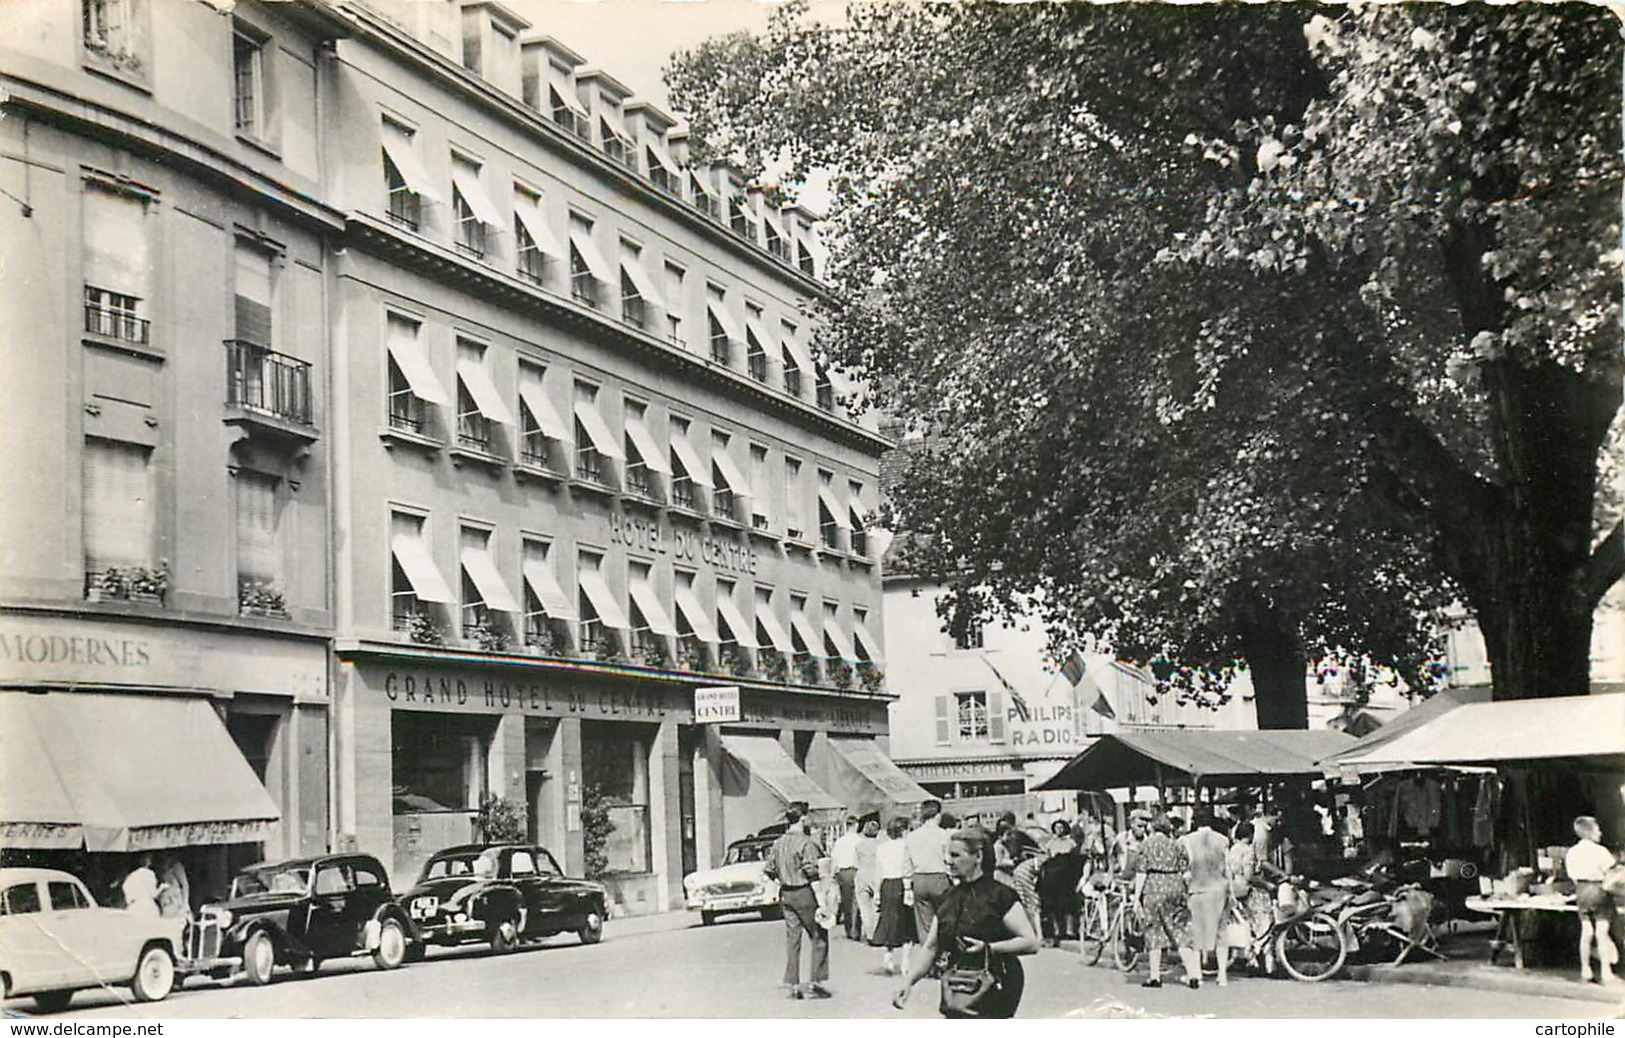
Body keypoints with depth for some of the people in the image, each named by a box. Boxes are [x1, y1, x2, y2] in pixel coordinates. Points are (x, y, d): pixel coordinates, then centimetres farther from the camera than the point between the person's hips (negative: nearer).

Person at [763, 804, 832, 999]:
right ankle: (816, 983, 3)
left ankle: (793, 985, 11)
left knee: (792, 939, 10)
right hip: (804, 893, -7)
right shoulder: (806, 843, -15)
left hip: (785, 894, 7)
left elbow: (769, 870, 9)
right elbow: (811, 870, -23)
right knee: (819, 937, 4)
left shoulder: (778, 843, 7)